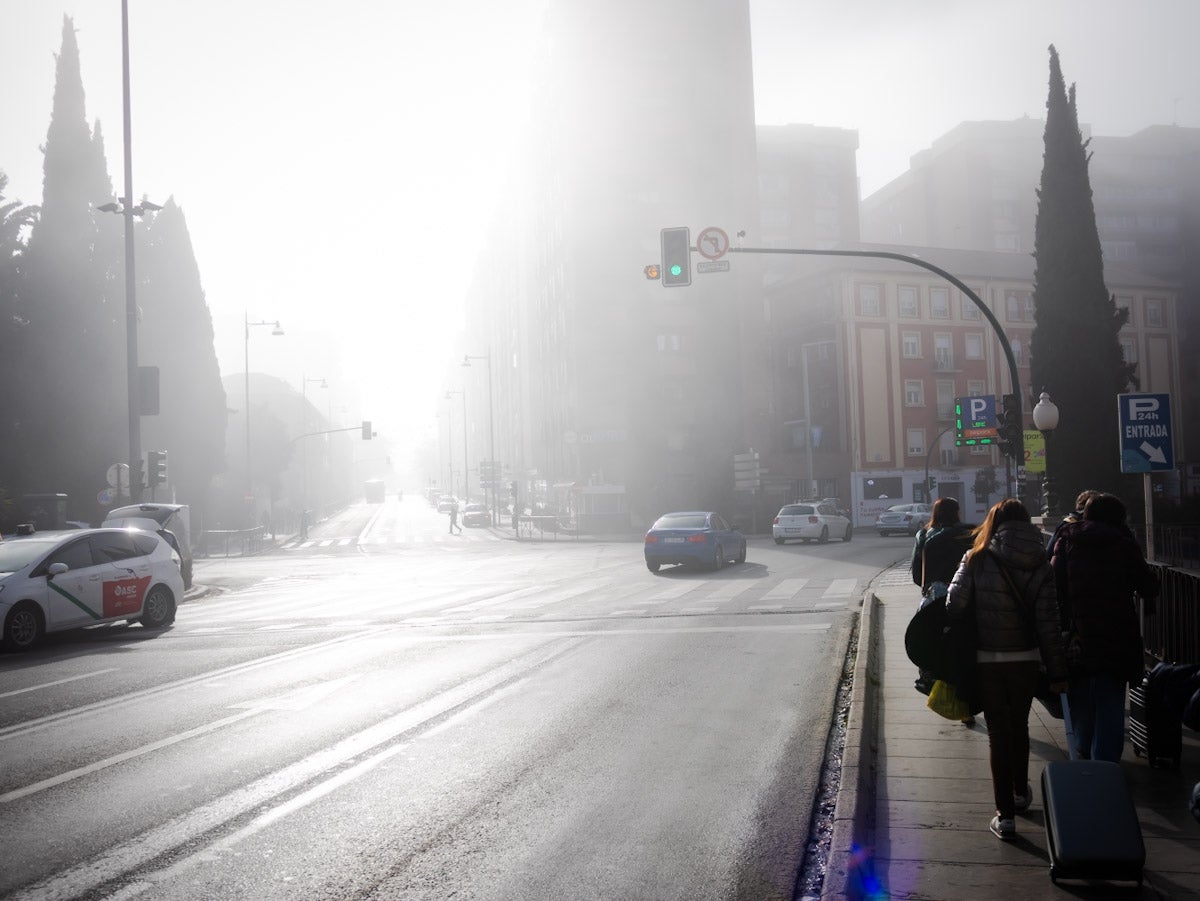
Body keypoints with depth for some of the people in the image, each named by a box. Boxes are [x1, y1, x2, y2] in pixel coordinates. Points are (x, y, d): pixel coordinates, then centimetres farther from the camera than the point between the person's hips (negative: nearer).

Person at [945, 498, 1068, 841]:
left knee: (998, 732, 5)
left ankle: (1005, 814, 4)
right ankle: (1021, 792, 41)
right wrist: (1057, 671, -2)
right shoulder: (1039, 567, -5)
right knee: (1019, 726, 22)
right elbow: (1049, 623, -6)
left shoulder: (976, 560, -9)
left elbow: (954, 607, -12)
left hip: (986, 660, -2)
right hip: (1025, 659, 2)